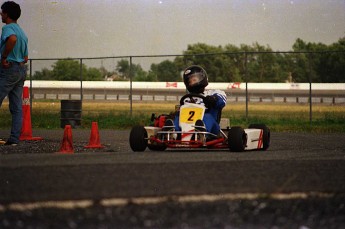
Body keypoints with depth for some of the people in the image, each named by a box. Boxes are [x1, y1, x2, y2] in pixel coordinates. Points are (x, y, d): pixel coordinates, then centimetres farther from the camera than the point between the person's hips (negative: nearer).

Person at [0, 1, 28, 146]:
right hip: (21, 69, 9)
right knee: (16, 107, 5)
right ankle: (15, 138, 2)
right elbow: (25, 58, 21)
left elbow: (12, 39, -34)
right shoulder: (22, 33, 19)